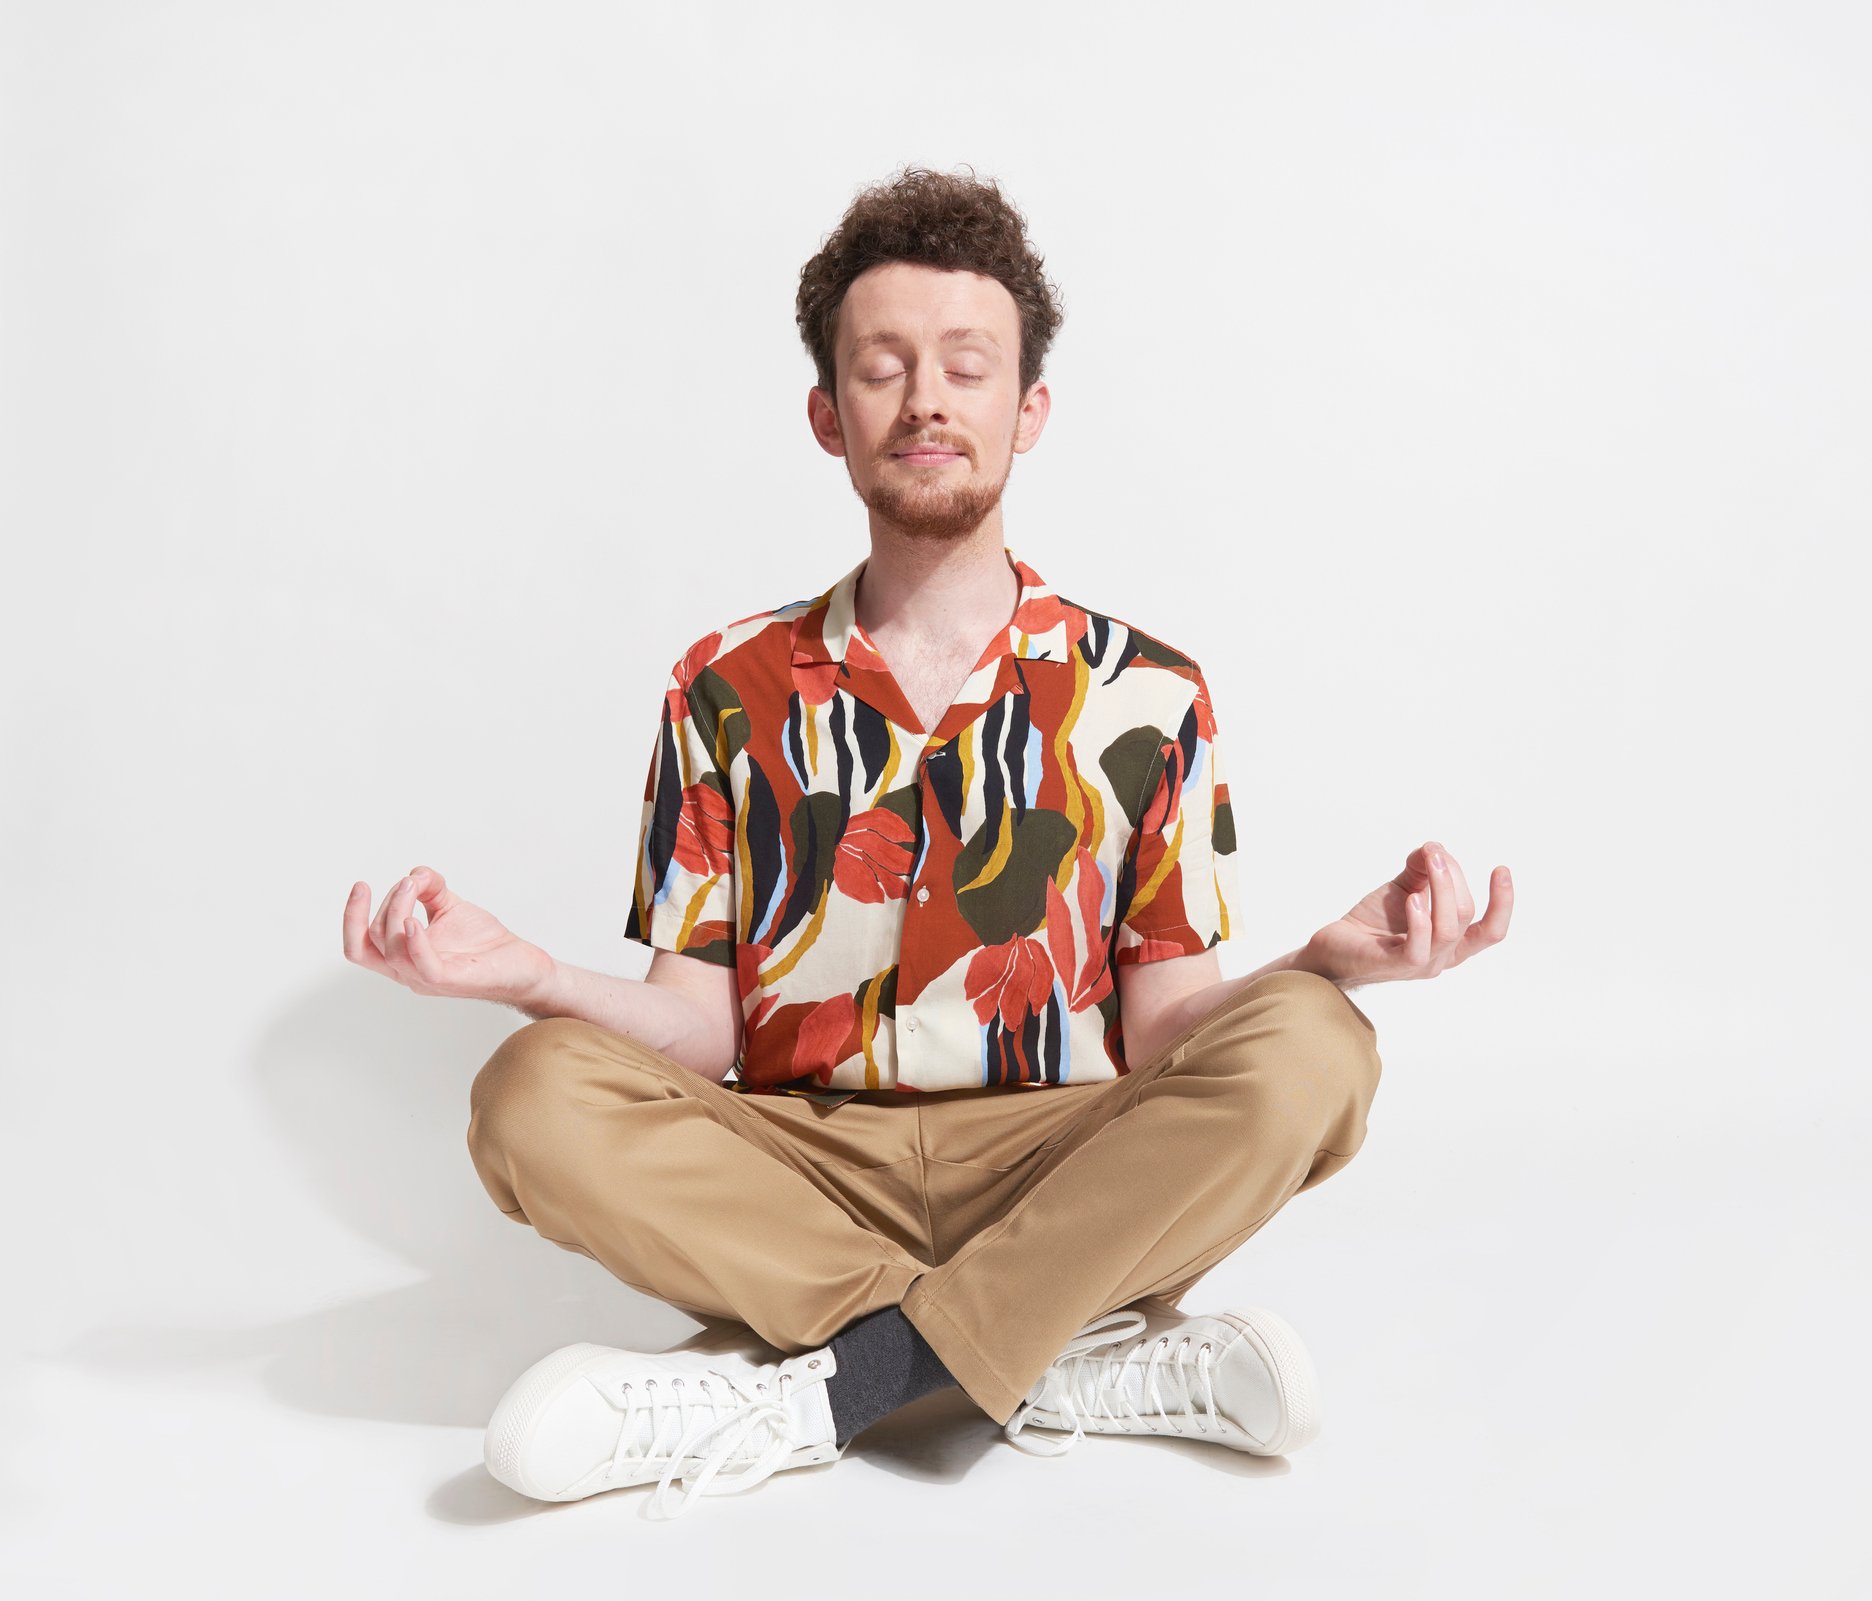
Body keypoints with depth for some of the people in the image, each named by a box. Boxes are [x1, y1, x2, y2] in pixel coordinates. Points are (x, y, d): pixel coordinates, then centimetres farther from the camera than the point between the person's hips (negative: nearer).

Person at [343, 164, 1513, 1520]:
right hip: (797, 1175, 1)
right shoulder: (730, 692, 6)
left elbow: (1161, 1041, 0)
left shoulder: (1144, 696, 4)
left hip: (1056, 1182, 0)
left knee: (1308, 1051, -27)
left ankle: (820, 1387, -24)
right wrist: (526, 975, -17)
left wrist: (1334, 959, -19)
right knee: (537, 1099, -26)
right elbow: (700, 1032, 2)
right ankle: (1075, 1361, -23)